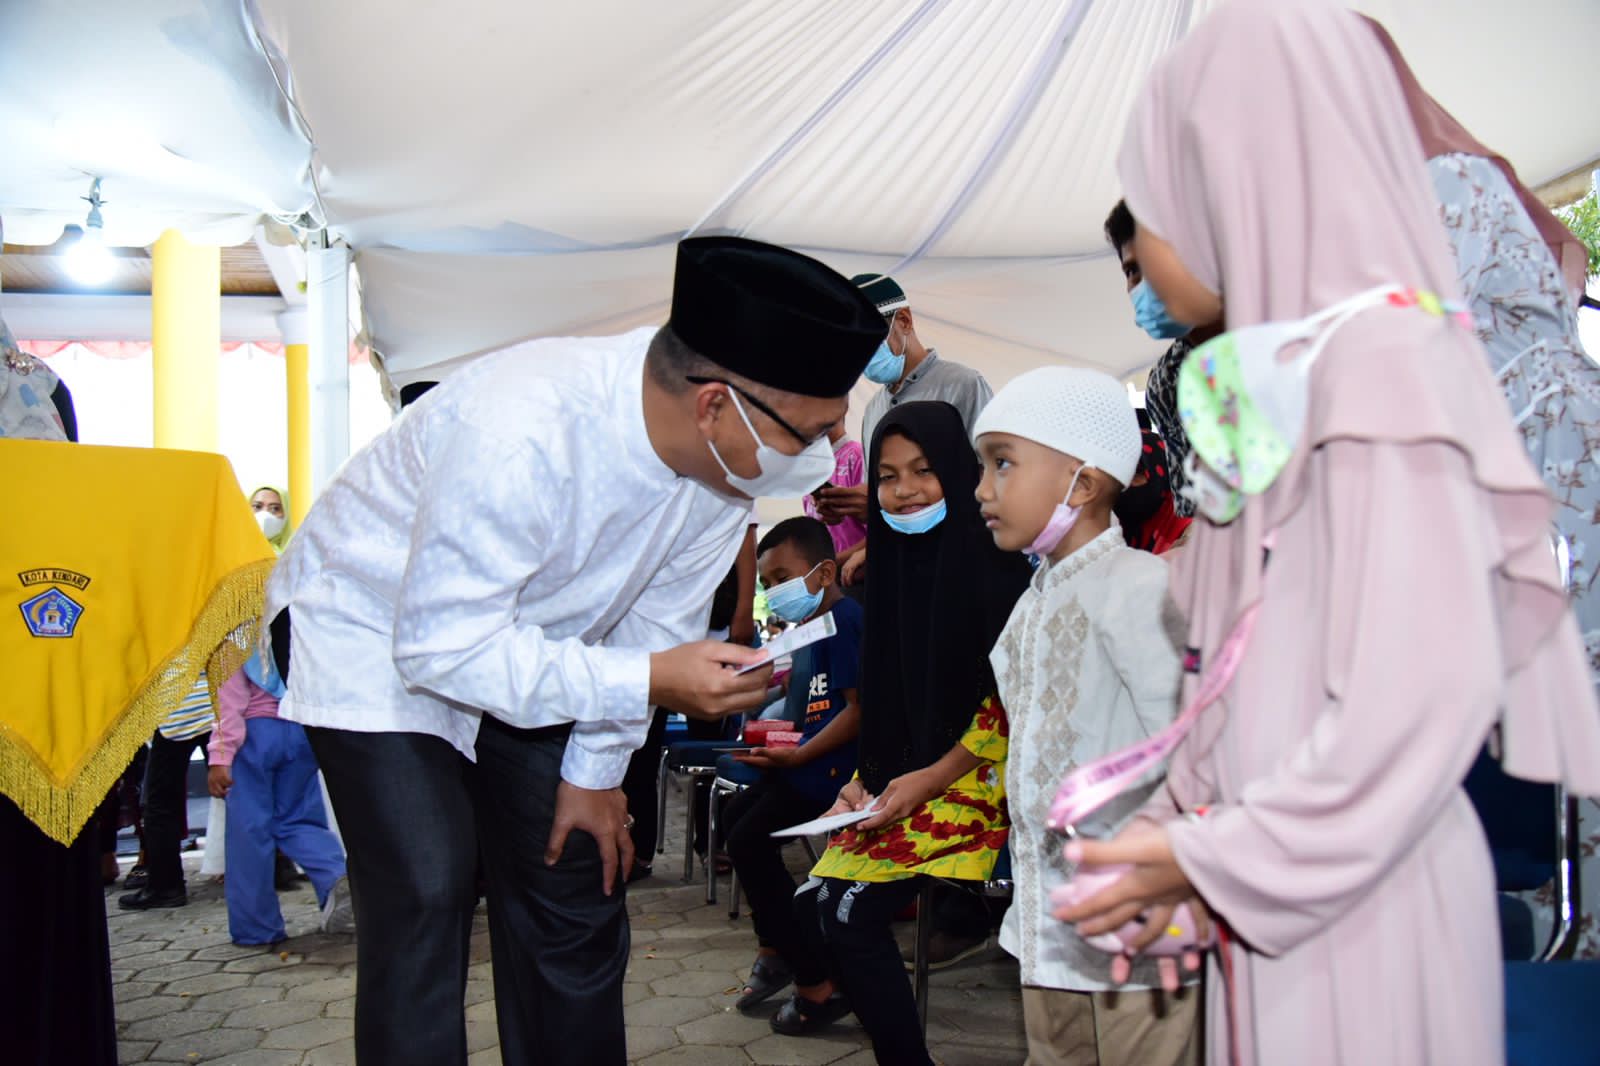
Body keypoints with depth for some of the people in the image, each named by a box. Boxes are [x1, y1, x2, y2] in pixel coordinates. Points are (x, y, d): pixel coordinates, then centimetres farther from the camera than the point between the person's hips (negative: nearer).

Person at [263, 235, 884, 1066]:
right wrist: (647, 682, -37)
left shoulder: (734, 452, -17)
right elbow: (441, 646, -32)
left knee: (575, 898, 6)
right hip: (375, 627, -5)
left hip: (517, 637, 6)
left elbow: (657, 617, -4)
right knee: (425, 900, -14)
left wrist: (595, 768, 0)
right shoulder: (519, 433, -39)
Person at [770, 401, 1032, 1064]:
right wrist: (863, 779, 2)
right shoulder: (893, 567, 10)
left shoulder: (994, 564, -10)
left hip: (970, 779, -6)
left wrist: (929, 779, -16)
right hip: (895, 783, 6)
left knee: (850, 912, -19)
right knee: (812, 906, -5)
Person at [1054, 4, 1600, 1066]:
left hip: (1358, 909, -7)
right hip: (1287, 900, 7)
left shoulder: (1378, 352, -16)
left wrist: (1220, 857, -15)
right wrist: (1182, 831, 8)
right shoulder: (1282, 377, 8)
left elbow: (1431, 684, -22)